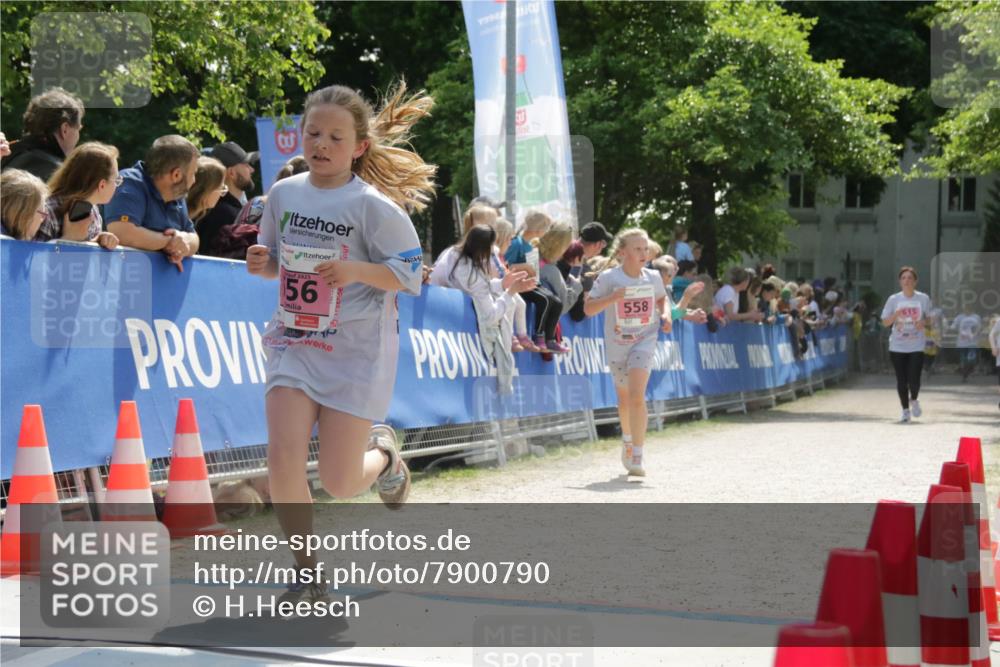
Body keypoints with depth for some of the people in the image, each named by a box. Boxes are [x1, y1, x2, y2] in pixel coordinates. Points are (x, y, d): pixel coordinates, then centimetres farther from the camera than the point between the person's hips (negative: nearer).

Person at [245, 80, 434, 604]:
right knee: (283, 457, -14)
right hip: (292, 344, 4)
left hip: (357, 351, -4)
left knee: (338, 482, -2)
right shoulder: (283, 193, 5)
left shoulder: (372, 205, -10)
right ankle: (307, 575, 5)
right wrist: (262, 262, -4)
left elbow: (408, 271, -8)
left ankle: (383, 455, 36)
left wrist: (355, 270, -24)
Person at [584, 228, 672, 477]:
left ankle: (636, 457, -18)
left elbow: (662, 299, 20)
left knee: (637, 396, -18)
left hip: (644, 340, 0)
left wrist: (665, 315, -1)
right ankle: (628, 441, 45)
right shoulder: (608, 277, -10)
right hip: (617, 342, 0)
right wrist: (612, 298, -26)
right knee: (624, 397, 17)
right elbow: (588, 308, -11)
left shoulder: (653, 277, -1)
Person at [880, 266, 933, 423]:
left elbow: (930, 318, 11)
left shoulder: (923, 298, 0)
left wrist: (924, 323, -12)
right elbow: (885, 323, 2)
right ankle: (905, 410, 20)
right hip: (897, 346, 1)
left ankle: (914, 400, 23)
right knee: (901, 380, 4)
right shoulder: (893, 299, 0)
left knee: (914, 379, -9)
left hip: (917, 346, -1)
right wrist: (895, 315, -18)